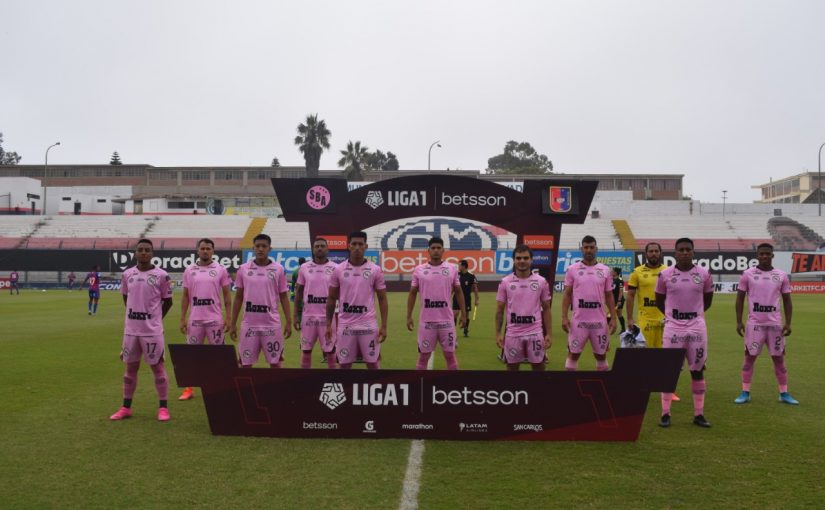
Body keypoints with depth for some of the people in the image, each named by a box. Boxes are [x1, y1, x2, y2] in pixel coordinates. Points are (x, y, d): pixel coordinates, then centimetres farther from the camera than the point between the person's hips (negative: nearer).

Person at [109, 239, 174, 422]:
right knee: (130, 367, 12)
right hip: (130, 329, 4)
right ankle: (126, 408, 22)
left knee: (157, 367, 2)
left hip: (152, 331, -4)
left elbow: (168, 301, 2)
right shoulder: (127, 274, 5)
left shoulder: (161, 275, -7)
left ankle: (163, 408, 9)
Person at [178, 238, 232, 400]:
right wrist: (182, 318, 3)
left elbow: (227, 295, 2)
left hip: (215, 319, -2)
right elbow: (185, 296, 8)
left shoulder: (220, 270, 0)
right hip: (195, 319, 2)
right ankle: (189, 389, 15)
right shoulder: (189, 271, 5)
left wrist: (228, 318, -4)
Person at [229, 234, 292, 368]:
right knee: (246, 363, 7)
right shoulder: (243, 269, 3)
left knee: (275, 362, 5)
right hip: (249, 325, 1)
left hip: (272, 325, -1)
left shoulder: (278, 269, 0)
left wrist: (288, 322, -3)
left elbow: (283, 297, 4)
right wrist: (233, 323, 6)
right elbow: (238, 297, 8)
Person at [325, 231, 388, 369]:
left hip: (368, 325, -1)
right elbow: (331, 299, 8)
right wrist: (328, 324, 4)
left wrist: (384, 325, -5)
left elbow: (382, 299, 2)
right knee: (344, 364, 8)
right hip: (345, 325, 1)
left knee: (372, 363, 5)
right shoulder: (338, 270, 1)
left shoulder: (375, 270, -1)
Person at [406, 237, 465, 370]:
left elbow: (458, 292, 10)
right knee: (423, 356, 7)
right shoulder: (419, 270, 1)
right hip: (426, 321, 0)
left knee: (450, 355, 7)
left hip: (446, 320, 1)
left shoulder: (452, 269, 3)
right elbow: (412, 294, 6)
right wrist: (409, 316, 1)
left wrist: (463, 313, 5)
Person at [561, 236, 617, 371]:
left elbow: (609, 296, 9)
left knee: (601, 354, 12)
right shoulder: (572, 269, 0)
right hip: (579, 321, -2)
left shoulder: (605, 270, 5)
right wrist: (564, 317, -6)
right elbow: (567, 295, 2)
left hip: (599, 321, 2)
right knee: (573, 354, 4)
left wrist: (613, 318, 3)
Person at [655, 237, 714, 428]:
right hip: (673, 327, -1)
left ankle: (699, 414, 16)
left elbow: (707, 299, 16)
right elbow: (659, 301, 11)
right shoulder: (665, 275, -3)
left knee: (698, 370, 6)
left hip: (697, 327, 1)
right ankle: (665, 413, 9)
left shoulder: (703, 274, 1)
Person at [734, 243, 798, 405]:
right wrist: (738, 322, -2)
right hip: (754, 323, -1)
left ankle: (784, 393, 18)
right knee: (750, 357, 3)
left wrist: (788, 323, 1)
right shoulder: (748, 274, 0)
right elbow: (740, 298, 3)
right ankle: (745, 393, 10)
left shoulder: (782, 276, 5)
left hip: (775, 324, 2)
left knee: (779, 358, 7)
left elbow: (787, 301, 9)